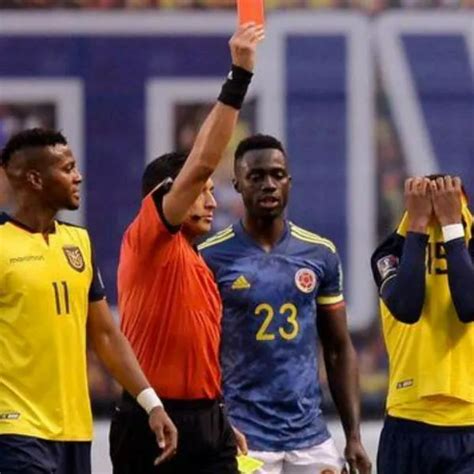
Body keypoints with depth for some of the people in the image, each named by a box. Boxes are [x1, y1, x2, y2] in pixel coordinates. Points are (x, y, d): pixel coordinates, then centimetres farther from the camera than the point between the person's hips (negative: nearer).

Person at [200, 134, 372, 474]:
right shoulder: (212, 258, -4)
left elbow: (339, 350, 12)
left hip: (310, 436, 4)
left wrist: (354, 435, 5)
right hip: (244, 438, -4)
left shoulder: (320, 254, 7)